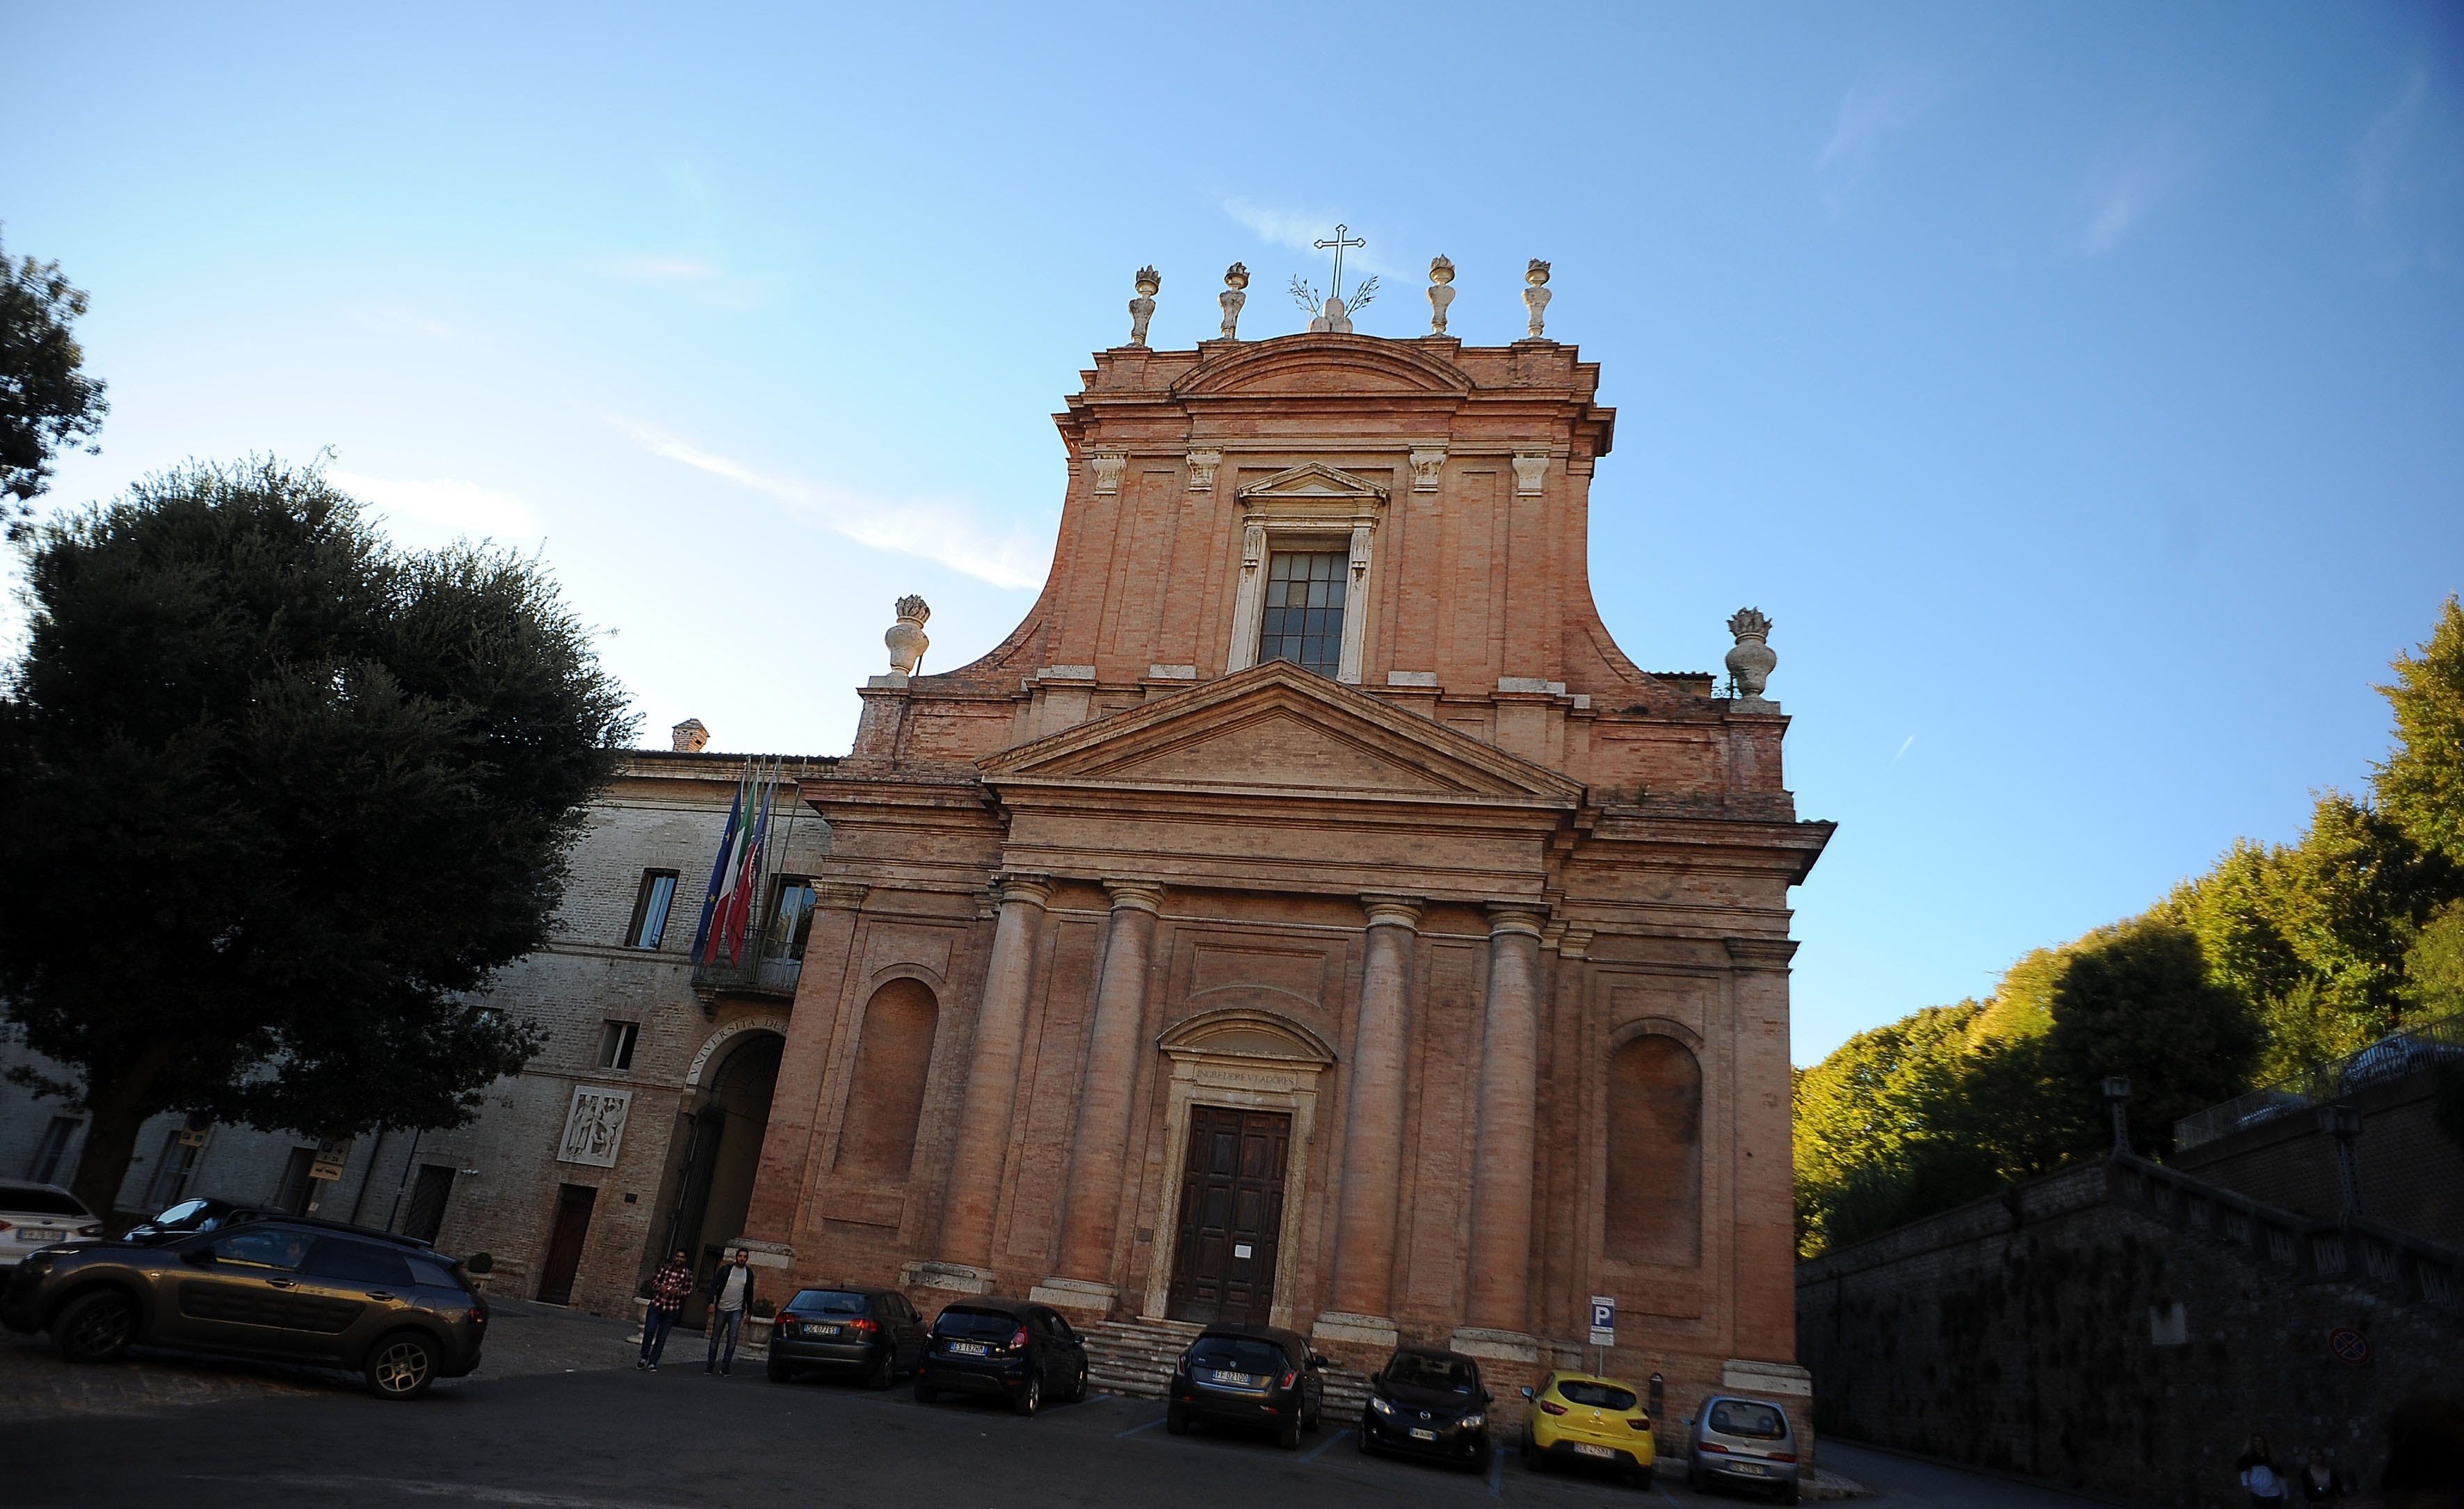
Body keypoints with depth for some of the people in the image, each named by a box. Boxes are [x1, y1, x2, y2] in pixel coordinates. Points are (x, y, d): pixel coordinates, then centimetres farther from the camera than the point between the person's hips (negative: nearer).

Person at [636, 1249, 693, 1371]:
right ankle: (644, 1357, 14)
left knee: (662, 1337, 3)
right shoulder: (665, 1268, 3)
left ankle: (653, 1362, 15)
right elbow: (654, 1281, 10)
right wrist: (660, 1287, -10)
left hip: (672, 1309, -1)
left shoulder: (687, 1274, 0)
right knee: (649, 1331, -8)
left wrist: (678, 1292, -15)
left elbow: (689, 1292, 3)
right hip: (656, 1305, 1)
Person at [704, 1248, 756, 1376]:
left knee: (732, 1339, -10)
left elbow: (749, 1294, 12)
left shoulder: (749, 1273, 6)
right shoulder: (726, 1269, 0)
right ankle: (710, 1366, 15)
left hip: (737, 1311, 0)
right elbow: (714, 1285, -3)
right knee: (715, 1339, 5)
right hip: (721, 1309, 0)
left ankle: (725, 1367, -4)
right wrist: (711, 1303, -15)